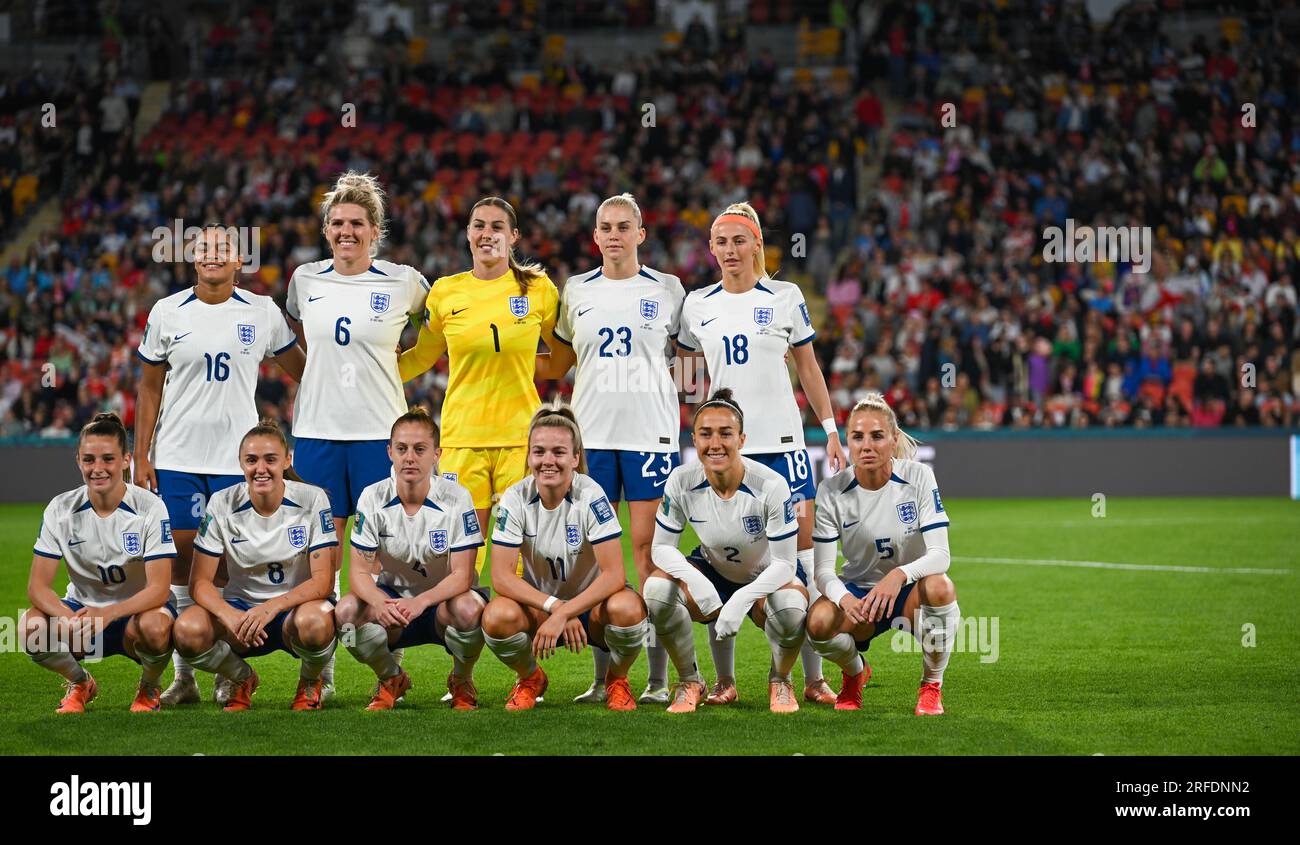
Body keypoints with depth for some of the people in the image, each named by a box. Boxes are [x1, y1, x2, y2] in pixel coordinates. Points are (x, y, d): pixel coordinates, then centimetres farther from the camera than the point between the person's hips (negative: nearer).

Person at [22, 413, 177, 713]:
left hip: (136, 610, -2)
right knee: (31, 625, -29)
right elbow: (38, 586, -13)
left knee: (154, 626, -39)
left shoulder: (149, 508, -16)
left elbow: (159, 588, -23)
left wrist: (109, 613, -41)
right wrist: (69, 618, -35)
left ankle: (149, 688, -3)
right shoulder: (61, 509, -9)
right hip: (82, 608, 2)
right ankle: (80, 683, 4)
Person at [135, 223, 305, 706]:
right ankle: (183, 675, 8)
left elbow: (301, 371, 15)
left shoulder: (262, 313, 2)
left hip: (237, 458, -1)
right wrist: (141, 458, 4)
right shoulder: (167, 313, 3)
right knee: (181, 556, 1)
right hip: (177, 458, 1)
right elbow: (149, 388, 9)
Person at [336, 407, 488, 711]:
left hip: (442, 599, -2)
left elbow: (462, 575, -19)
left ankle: (462, 681, -3)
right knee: (347, 611, -29)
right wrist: (379, 602, -35)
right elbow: (360, 571, -10)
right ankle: (391, 679, 3)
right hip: (392, 598, 2)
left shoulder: (456, 498, -15)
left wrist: (421, 602, -39)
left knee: (468, 609, -38)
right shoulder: (373, 498, -8)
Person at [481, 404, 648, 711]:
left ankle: (617, 680, -1)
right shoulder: (515, 499, -13)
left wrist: (563, 614, -34)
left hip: (591, 605, -1)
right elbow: (502, 576, -17)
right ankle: (530, 679, 3)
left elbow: (614, 574, -25)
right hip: (539, 603, 1)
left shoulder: (591, 496, -19)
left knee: (627, 608, -36)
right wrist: (554, 606, -29)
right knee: (497, 616, -32)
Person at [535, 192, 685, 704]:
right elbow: (555, 366, 18)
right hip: (592, 432, 2)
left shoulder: (666, 289, 4)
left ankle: (658, 678, -2)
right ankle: (602, 677, 6)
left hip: (651, 432, -2)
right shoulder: (577, 291, 10)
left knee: (648, 547, -5)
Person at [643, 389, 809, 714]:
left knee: (791, 607, -38)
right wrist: (693, 578, -34)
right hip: (713, 573, 3)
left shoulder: (771, 485, -27)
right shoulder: (682, 482, -19)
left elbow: (784, 563, -23)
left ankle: (779, 681, -3)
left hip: (766, 577, -3)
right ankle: (689, 680, -4)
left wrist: (742, 599, -40)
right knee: (657, 587, -28)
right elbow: (661, 546, -12)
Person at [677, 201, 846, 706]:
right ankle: (725, 679, 7)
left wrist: (830, 427, 5)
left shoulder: (785, 298, 4)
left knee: (800, 547, -5)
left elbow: (808, 367, 9)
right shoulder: (697, 305, 8)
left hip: (782, 440, -1)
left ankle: (813, 677, 0)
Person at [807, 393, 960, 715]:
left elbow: (940, 554, -20)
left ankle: (932, 685, -11)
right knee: (819, 622, -32)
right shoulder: (832, 490, -10)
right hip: (858, 592, 1)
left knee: (939, 587, -37)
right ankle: (855, 673, 6)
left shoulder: (918, 477, -13)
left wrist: (899, 575, -41)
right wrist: (844, 598, -36)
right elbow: (823, 569, -12)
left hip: (910, 592, -1)